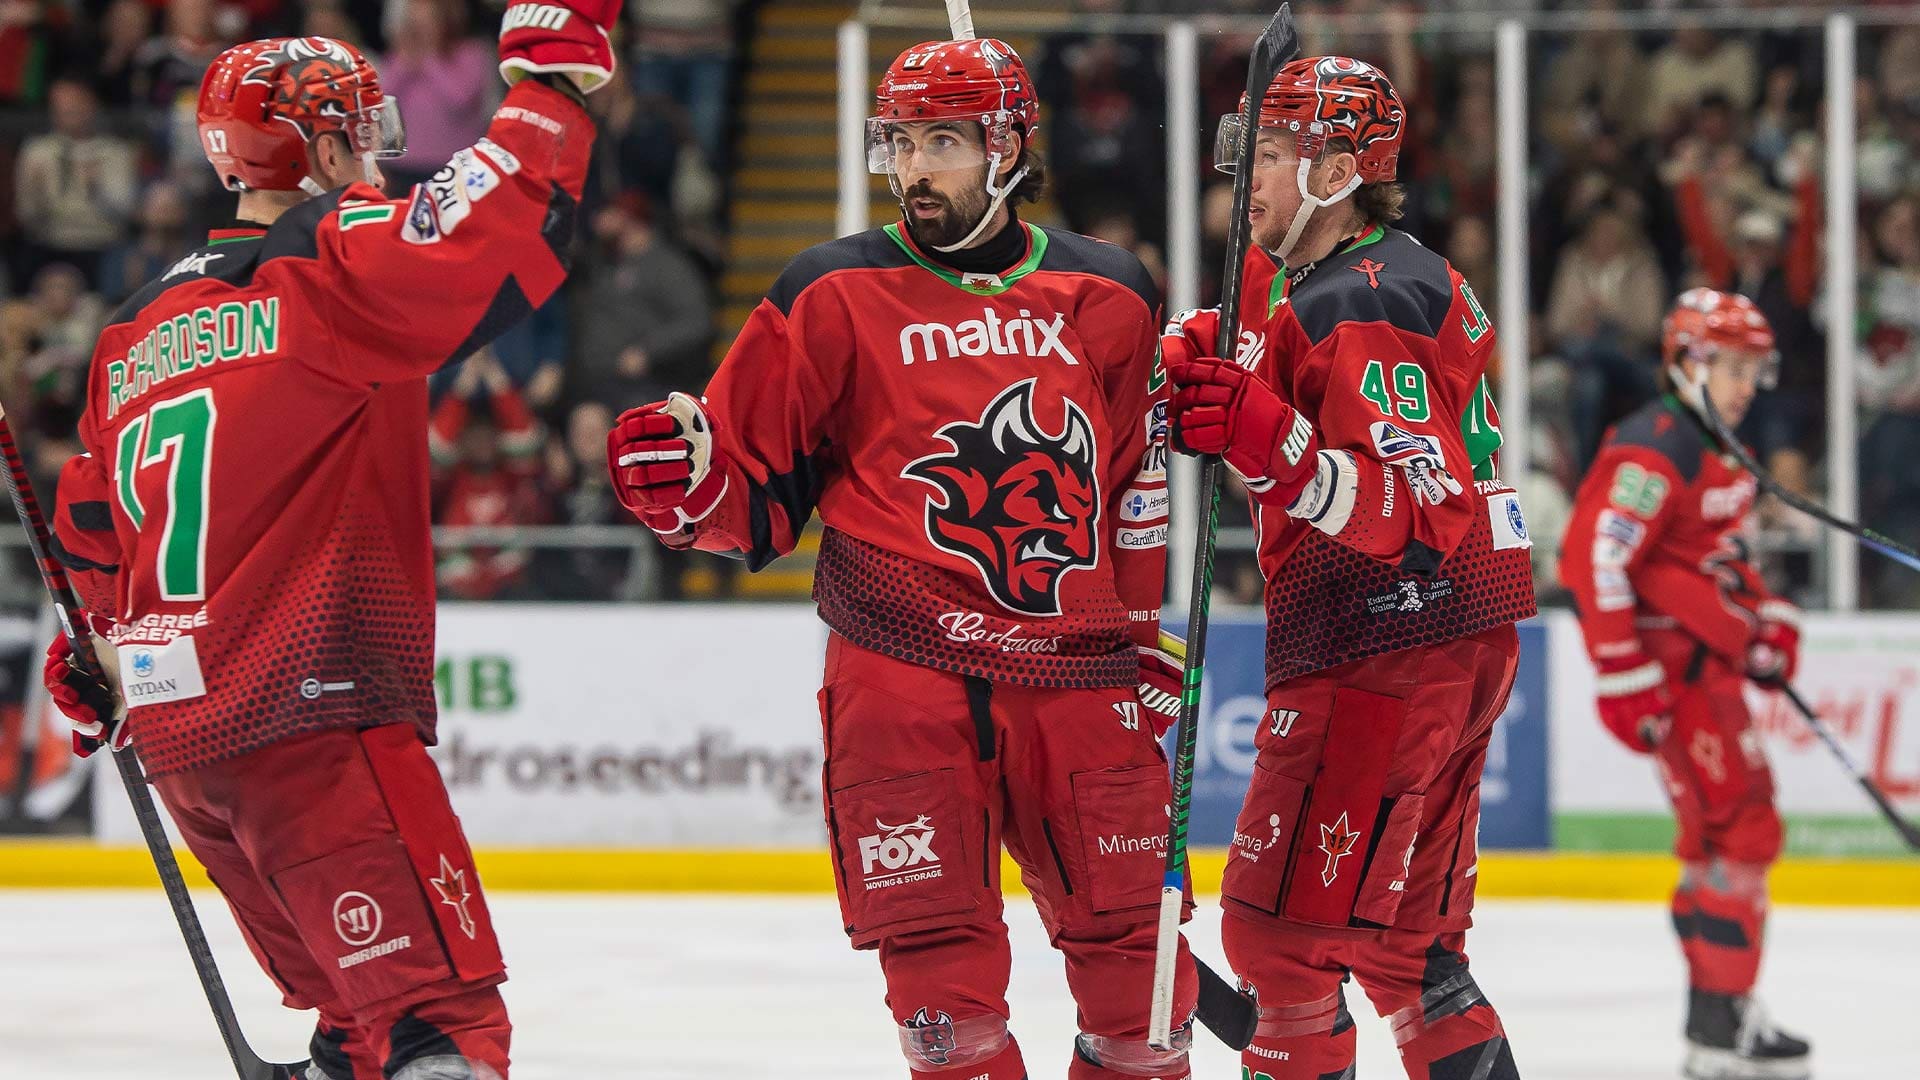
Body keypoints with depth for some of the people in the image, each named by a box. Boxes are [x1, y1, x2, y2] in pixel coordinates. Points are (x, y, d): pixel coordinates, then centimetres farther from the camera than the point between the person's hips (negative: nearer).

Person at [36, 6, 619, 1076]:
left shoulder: (140, 328, 16)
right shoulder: (327, 270, -9)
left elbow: (92, 528, 25)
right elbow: (505, 226, -21)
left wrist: (90, 665, 40)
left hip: (180, 734, 9)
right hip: (314, 723, -9)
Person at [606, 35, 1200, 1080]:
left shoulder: (1106, 298, 9)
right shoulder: (834, 295, 0)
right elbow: (760, 496, 1)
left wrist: (1142, 639, 18)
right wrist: (689, 484, -19)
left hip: (1073, 675, 3)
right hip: (903, 669, -2)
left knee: (1130, 937, 3)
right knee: (945, 957, -7)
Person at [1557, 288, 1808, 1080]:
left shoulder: (1717, 449, 15)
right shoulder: (1654, 449, -18)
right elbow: (1591, 557, -24)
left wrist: (1767, 621, 15)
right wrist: (1624, 679, -25)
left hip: (1709, 663, 11)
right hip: (1671, 670, -11)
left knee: (1727, 829, 17)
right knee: (1739, 831, -11)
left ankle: (1717, 1010, 26)